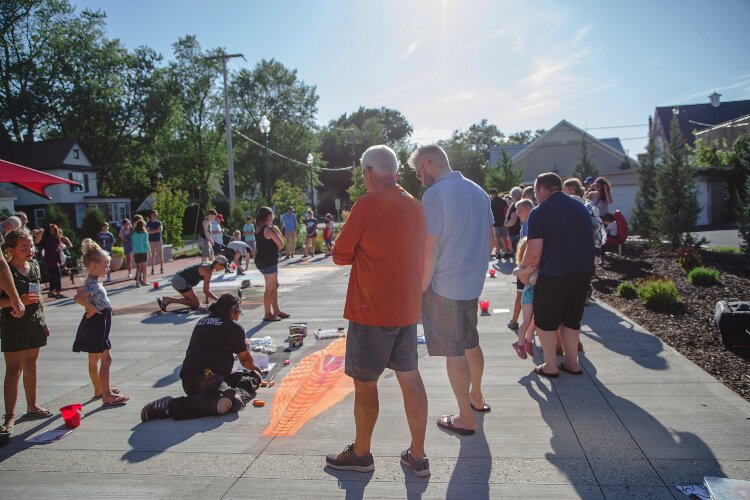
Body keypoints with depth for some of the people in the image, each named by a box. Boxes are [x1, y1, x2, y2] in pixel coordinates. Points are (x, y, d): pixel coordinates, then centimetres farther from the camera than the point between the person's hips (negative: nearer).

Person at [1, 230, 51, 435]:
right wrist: (19, 300, -27)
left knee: (31, 364, 16)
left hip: (34, 324, 7)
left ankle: (32, 406, 28)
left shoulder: (35, 266, 8)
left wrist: (43, 322, 17)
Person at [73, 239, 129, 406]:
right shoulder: (93, 284, -21)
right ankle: (107, 395, -6)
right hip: (96, 325, -11)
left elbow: (80, 290, 29)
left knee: (94, 359, 19)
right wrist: (92, 308, -24)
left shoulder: (92, 282, 10)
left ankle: (99, 389, 33)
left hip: (98, 326, 11)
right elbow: (78, 298, -36)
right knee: (106, 359, -8)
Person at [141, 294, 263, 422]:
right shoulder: (234, 327, 5)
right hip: (209, 379, -8)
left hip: (187, 381, 9)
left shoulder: (202, 322, 26)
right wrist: (254, 368, 38)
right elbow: (245, 360, 16)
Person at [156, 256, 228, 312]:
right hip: (181, 281, -10)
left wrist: (207, 300, 17)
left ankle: (167, 300, 9)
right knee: (196, 305, -6)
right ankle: (169, 300, -11)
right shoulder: (208, 270, -17)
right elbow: (205, 290, -17)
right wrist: (218, 299, -9)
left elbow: (207, 285, 18)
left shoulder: (209, 265, 12)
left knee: (192, 301, 20)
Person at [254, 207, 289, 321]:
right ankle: (267, 314, 6)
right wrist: (277, 232, -2)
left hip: (262, 260, 10)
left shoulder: (258, 228, 12)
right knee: (269, 288, -1)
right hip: (269, 261, -10)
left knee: (275, 286, 19)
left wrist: (276, 232, 8)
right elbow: (281, 245, -14)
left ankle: (276, 310, 28)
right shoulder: (269, 229, -16)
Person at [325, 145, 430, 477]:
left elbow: (340, 255, -9)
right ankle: (418, 456, 21)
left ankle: (360, 454, 24)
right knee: (410, 378, 13)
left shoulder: (367, 205, -14)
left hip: (372, 311, -7)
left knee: (365, 383, 8)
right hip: (407, 309, 7)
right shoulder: (414, 206, 7)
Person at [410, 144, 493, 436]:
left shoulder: (434, 194, -16)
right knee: (471, 343, 24)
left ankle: (466, 419, 14)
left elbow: (430, 249, -18)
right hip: (473, 282, 8)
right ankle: (476, 398, 41)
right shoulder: (478, 191, 8)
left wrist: (421, 288, -9)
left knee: (454, 353, 3)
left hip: (444, 286, -8)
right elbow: (491, 241, 14)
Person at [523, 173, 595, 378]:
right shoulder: (581, 207, 13)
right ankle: (572, 362, 27)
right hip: (584, 271, 6)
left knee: (545, 320, 10)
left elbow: (534, 253, -14)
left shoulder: (540, 212, -8)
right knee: (571, 318, 20)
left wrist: (523, 268, 4)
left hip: (554, 274, -6)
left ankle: (551, 366, 16)